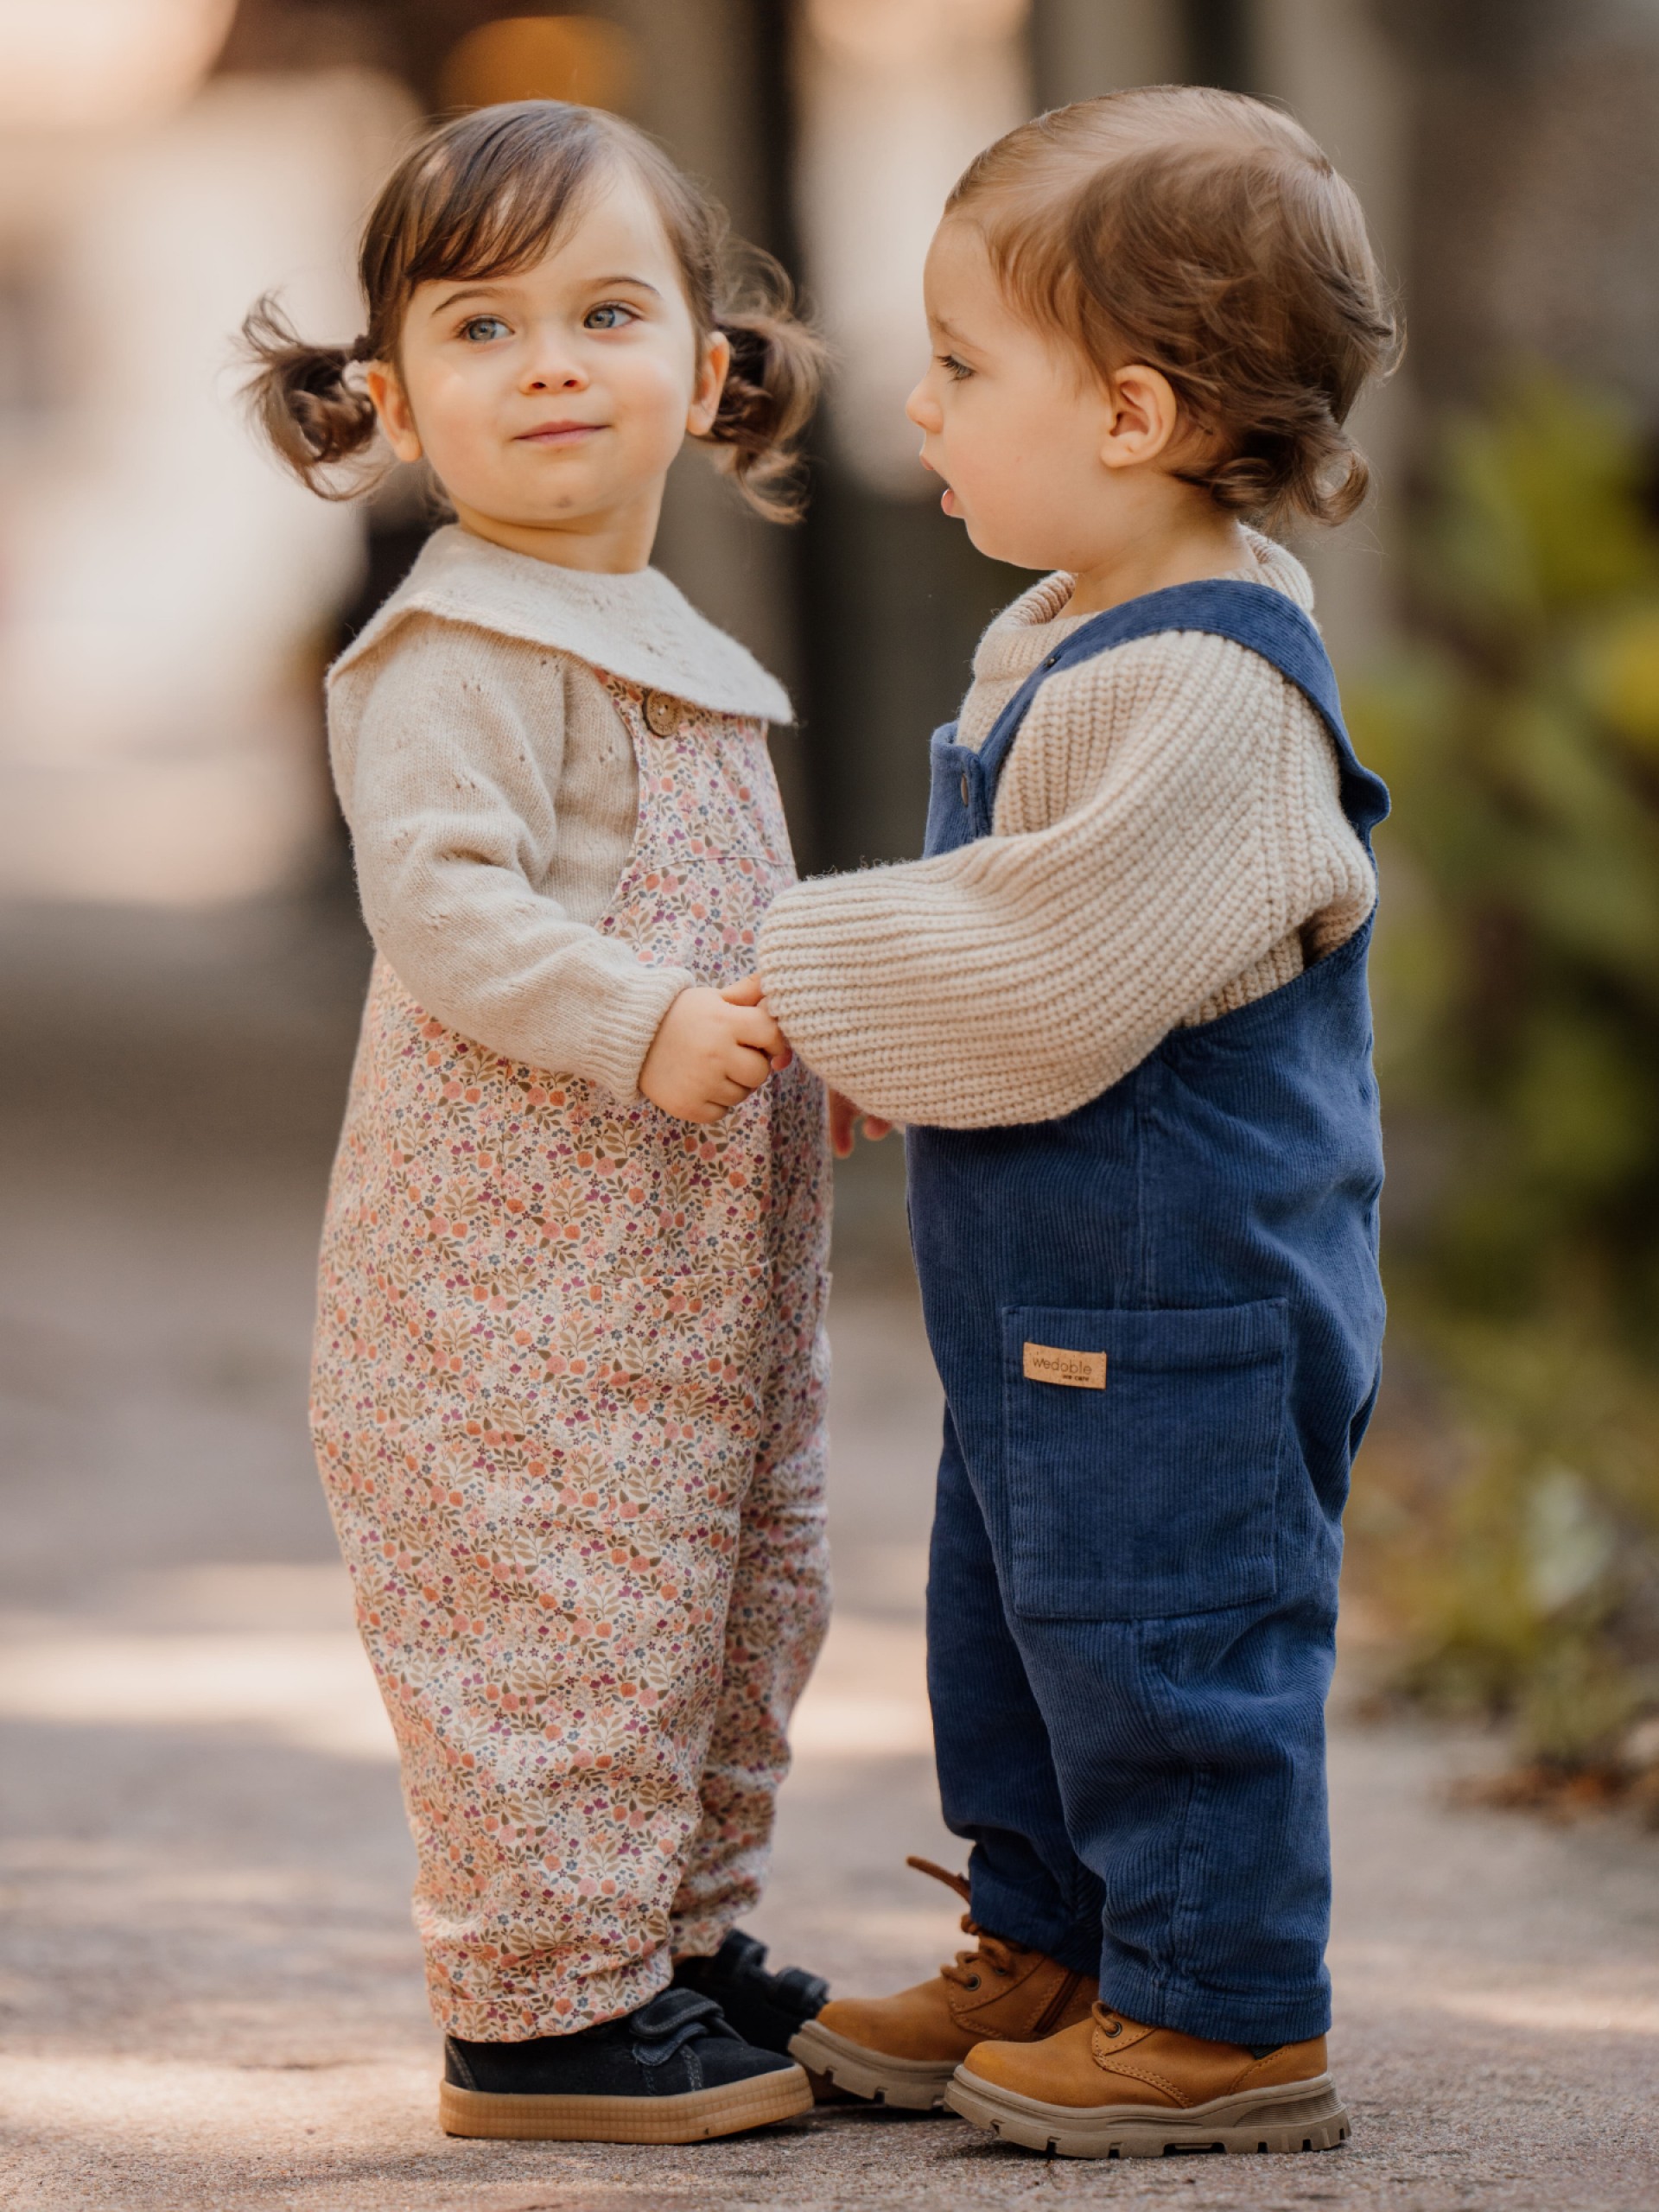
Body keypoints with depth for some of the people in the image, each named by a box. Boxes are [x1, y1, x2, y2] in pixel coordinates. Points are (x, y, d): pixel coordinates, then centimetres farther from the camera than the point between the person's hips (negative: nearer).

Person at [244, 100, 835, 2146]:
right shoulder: (463, 650, -13)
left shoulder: (670, 650, 18)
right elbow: (438, 896, -24)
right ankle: (544, 2007, 0)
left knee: (728, 1600, 16)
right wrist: (639, 1027, -30)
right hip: (518, 1247, -10)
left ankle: (680, 1941, 28)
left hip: (685, 1257, 10)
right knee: (558, 1600, -7)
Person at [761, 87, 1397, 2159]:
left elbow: (1045, 974, -26)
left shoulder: (1205, 698, -25)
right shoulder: (1062, 643, 9)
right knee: (1011, 1615, 20)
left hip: (1173, 1301, -10)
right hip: (1052, 1290, 10)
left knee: (1161, 1638, -1)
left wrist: (812, 991, -16)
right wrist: (859, 1032, 9)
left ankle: (1223, 2013, 10)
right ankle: (1046, 1952, 33)